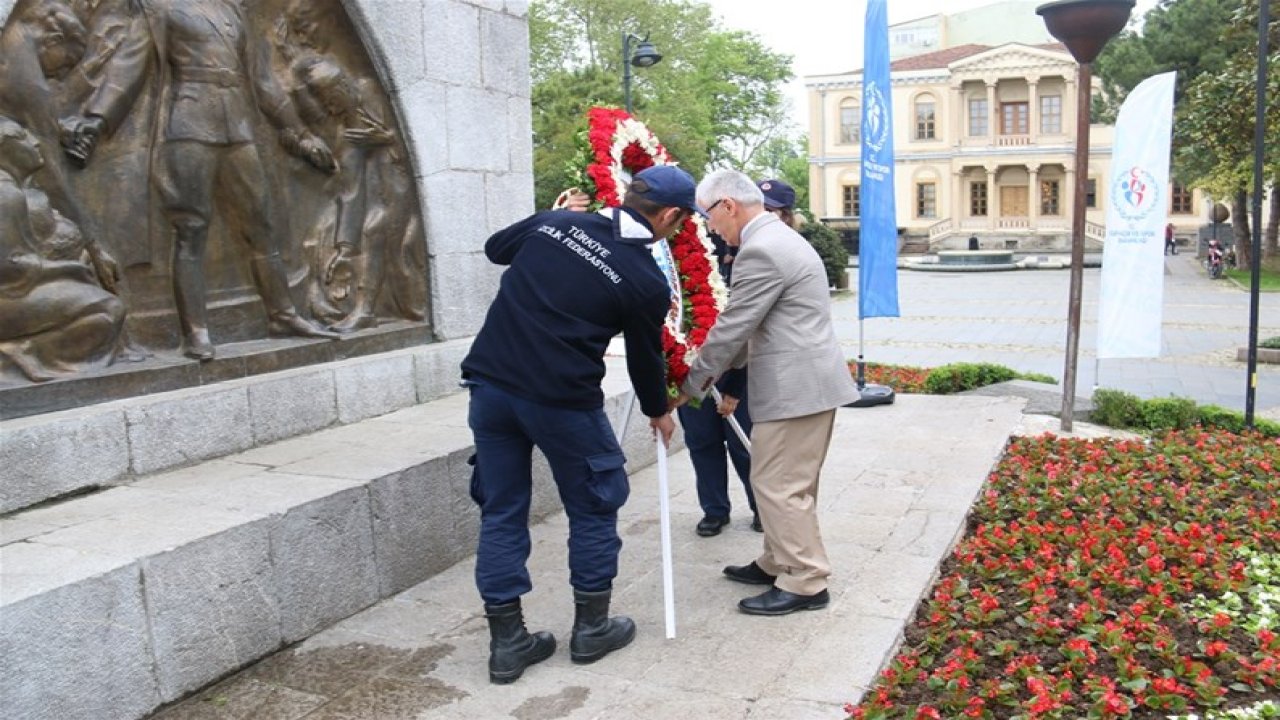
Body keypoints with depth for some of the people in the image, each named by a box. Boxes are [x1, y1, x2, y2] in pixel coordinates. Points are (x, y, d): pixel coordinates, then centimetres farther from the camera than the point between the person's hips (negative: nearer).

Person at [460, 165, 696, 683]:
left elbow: (494, 247, 22)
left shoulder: (552, 222, 4)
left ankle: (506, 642, 20)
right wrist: (659, 412, 24)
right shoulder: (646, 280, -6)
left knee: (500, 510, 13)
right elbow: (645, 357, 6)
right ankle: (591, 628, 27)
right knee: (594, 506, 16)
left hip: (489, 382, 5)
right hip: (561, 398, -5)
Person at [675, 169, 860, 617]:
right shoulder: (777, 237, 16)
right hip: (808, 379, 11)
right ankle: (779, 563, 31)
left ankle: (805, 583, 9)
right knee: (788, 484, 19)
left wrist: (690, 386, -5)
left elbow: (731, 327, -16)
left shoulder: (760, 251, -18)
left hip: (796, 387, -11)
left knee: (778, 486, -2)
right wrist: (718, 370, 16)